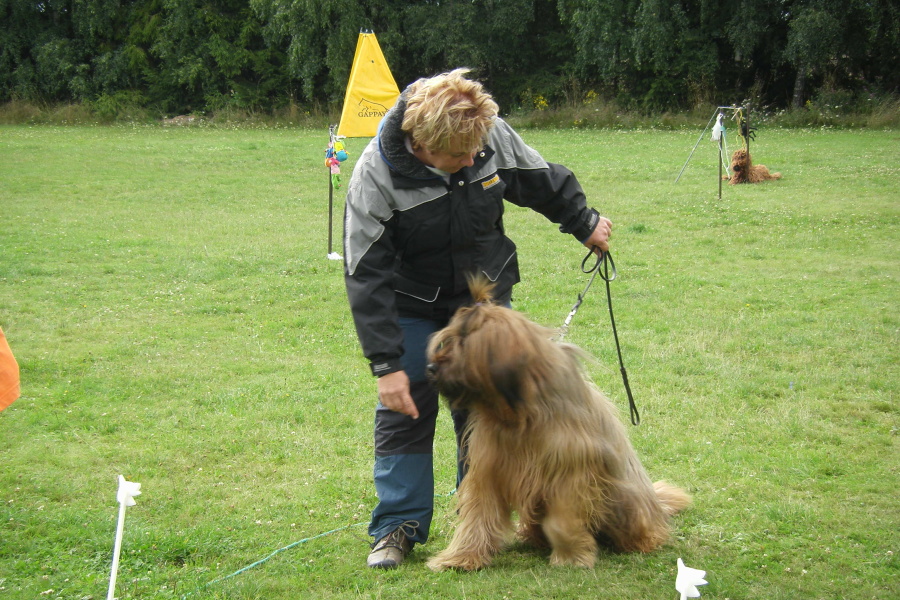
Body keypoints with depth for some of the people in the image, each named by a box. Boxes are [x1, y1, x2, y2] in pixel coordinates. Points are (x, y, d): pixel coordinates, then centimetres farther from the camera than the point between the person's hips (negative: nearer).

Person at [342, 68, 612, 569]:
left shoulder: (494, 135, -21)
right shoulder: (377, 174, -30)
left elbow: (543, 182, 1)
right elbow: (367, 277, -27)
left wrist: (584, 222, 17)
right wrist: (386, 364, -29)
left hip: (486, 293, 2)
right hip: (412, 305, -2)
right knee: (404, 408, -5)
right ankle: (399, 526, 6)